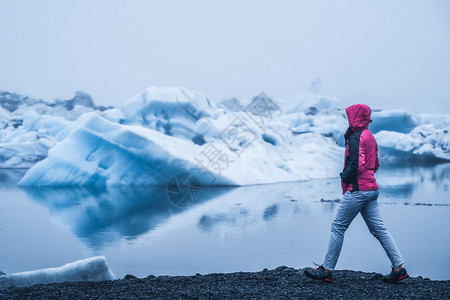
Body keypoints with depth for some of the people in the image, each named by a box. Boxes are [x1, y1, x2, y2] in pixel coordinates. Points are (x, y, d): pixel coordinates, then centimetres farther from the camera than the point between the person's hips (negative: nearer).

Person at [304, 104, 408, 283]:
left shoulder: (356, 137, -12)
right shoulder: (370, 136, 17)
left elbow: (356, 165, -22)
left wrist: (344, 178, -7)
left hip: (357, 190, -9)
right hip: (372, 188, 9)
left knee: (338, 227, -2)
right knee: (378, 228, 10)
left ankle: (326, 270, 4)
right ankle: (399, 268, 8)